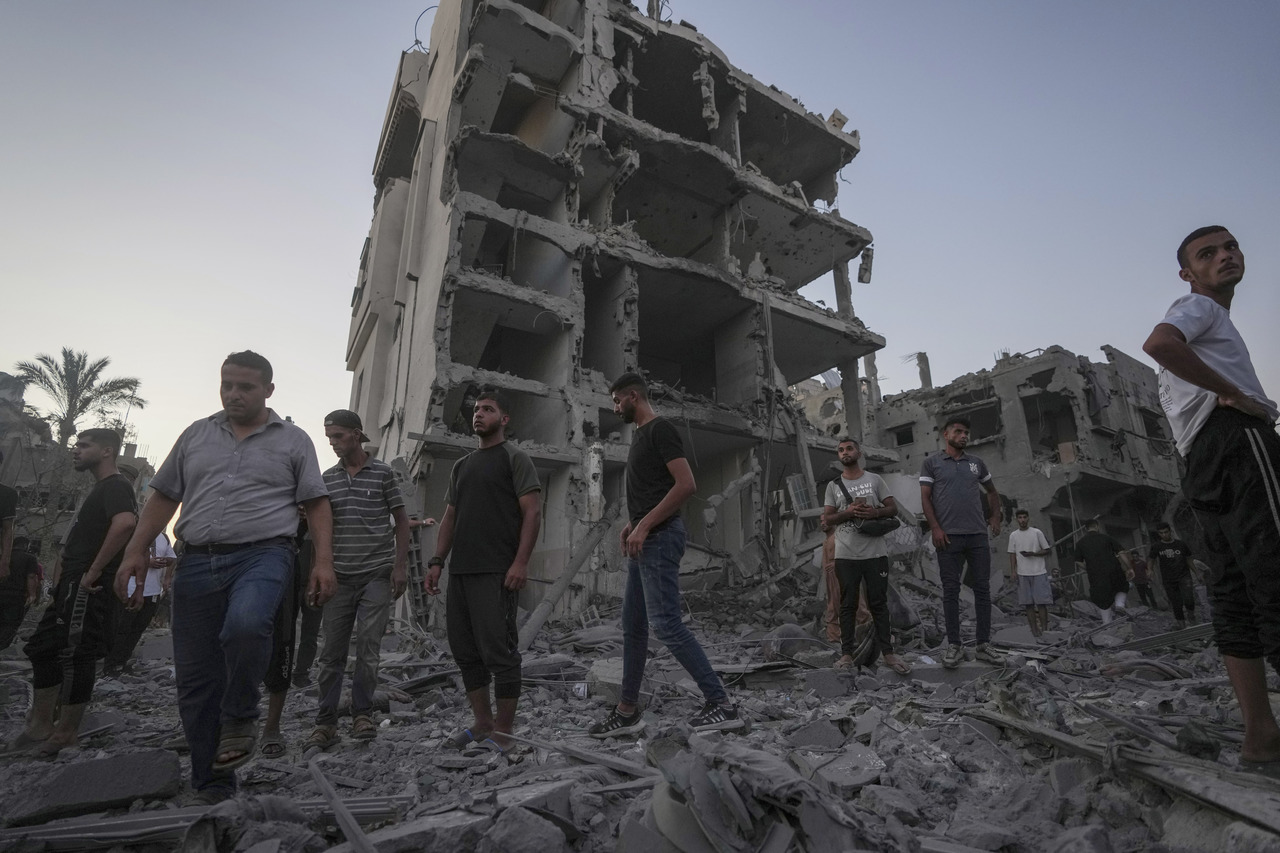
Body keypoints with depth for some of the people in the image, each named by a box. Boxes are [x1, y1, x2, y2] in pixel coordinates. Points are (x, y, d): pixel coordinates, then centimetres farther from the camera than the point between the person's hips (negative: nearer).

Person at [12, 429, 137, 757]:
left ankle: (64, 735, 7)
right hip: (71, 585, 11)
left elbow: (125, 522, -34)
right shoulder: (99, 489, 20)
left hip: (86, 587, -11)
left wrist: (93, 572, -27)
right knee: (42, 648, 15)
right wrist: (62, 580, 20)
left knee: (75, 657, -4)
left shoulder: (115, 485, -13)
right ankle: (40, 727, 24)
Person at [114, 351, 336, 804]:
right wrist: (137, 551, 8)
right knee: (195, 678, 5)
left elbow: (317, 504, 3)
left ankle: (240, 716, -6)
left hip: (262, 554, -4)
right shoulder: (196, 435, 16)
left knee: (245, 624, -34)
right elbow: (164, 497, 18)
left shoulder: (293, 441, 7)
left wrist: (324, 560, -7)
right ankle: (211, 785, 19)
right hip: (197, 561, 4)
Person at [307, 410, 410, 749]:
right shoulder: (328, 478, 9)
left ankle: (362, 714, 14)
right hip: (339, 576, 3)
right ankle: (325, 723, 16)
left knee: (368, 645, -2)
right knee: (332, 650, 6)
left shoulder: (383, 472, 0)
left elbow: (401, 520, 2)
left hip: (377, 574, -3)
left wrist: (400, 565, -5)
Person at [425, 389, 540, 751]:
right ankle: (482, 722, 25)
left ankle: (502, 731, 7)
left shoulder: (514, 458, 0)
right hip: (459, 572, 8)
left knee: (498, 652, -4)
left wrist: (521, 562, -18)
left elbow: (532, 511, -8)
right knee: (465, 650, 12)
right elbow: (449, 517, 21)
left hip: (496, 573, -7)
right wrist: (437, 562, 10)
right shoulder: (461, 466, 21)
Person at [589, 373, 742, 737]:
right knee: (633, 626, 12)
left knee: (665, 623, -12)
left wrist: (644, 526, -21)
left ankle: (721, 704, -2)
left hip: (660, 539, -10)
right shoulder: (639, 433, 18)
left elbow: (686, 485, -21)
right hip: (644, 541, 10)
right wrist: (633, 523, 14)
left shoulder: (660, 429, -11)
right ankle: (627, 711, 22)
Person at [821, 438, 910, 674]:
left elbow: (893, 509, 5)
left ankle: (888, 653, 16)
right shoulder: (833, 485, 6)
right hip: (846, 556, 0)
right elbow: (827, 519, 3)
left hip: (875, 553, 0)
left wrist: (875, 512, -16)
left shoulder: (874, 479, 6)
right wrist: (849, 512, -15)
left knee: (878, 603, 7)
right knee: (848, 605, 6)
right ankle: (846, 653, 13)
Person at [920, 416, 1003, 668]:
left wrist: (995, 517, 15)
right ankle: (954, 645, 7)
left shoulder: (977, 463, 15)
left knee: (983, 589, 4)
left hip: (978, 535, 4)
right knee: (951, 591, 0)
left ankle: (984, 645, 13)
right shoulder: (931, 463, 4)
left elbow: (992, 491, 28)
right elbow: (925, 498, -1)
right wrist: (935, 528, -10)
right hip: (949, 536, -3)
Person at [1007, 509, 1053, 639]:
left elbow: (1047, 550, 3)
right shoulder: (1013, 535, 8)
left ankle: (1045, 630, 2)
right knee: (1028, 604, 3)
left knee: (1041, 602, -4)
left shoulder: (1037, 532, 1)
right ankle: (1034, 631, 7)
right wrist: (1012, 571, 0)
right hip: (1023, 574, 2)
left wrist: (1032, 554, -13)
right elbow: (1012, 554, 9)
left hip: (1039, 573, -2)